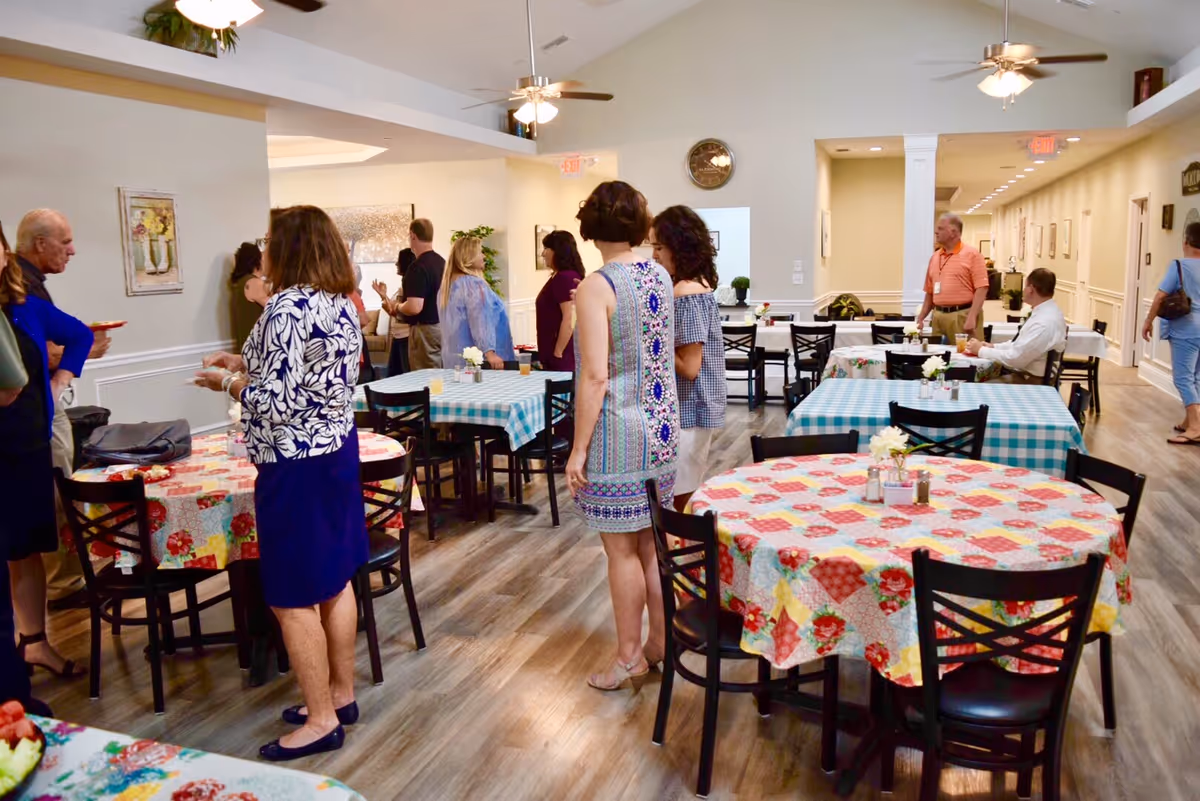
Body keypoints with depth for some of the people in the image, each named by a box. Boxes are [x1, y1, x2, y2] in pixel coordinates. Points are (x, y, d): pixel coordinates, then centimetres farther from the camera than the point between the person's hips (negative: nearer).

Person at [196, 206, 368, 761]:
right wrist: (247, 363, 15)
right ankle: (341, 694, 31)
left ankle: (321, 720, 14)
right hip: (339, 451, 9)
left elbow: (274, 405, -22)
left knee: (293, 599, 3)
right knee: (334, 581, 17)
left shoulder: (286, 309, -20)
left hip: (296, 467, -9)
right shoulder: (341, 304, 7)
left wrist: (226, 382, -4)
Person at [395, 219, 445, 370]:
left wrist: (397, 307, -6)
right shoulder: (442, 262, 8)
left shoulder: (418, 267, -19)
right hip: (443, 326, 9)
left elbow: (414, 308, -27)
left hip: (425, 329, -9)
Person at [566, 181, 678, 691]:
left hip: (617, 432, -7)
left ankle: (629, 658, 19)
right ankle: (660, 644, 30)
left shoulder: (597, 287, -15)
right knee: (653, 541, 17)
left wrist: (578, 449, -14)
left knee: (622, 549, 5)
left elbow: (595, 376, -20)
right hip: (661, 428, 7)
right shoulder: (660, 276, 6)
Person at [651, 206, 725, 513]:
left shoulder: (686, 295, -19)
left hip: (687, 413, -10)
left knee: (679, 503, 0)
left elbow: (689, 367, -22)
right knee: (687, 502, 17)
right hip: (694, 409, 10)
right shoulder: (698, 286, 10)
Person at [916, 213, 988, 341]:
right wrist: (920, 318, 11)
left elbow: (981, 288, -11)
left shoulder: (972, 254, -3)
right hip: (938, 316, 6)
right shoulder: (935, 257, 15)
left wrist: (972, 318, -19)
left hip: (963, 316, -6)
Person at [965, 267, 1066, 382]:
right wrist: (994, 347, 5)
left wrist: (981, 350, -13)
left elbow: (1015, 359, -24)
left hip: (1032, 382, -9)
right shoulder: (1047, 311, 6)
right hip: (1027, 373, 9)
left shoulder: (1045, 323, -26)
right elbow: (1021, 344, 17)